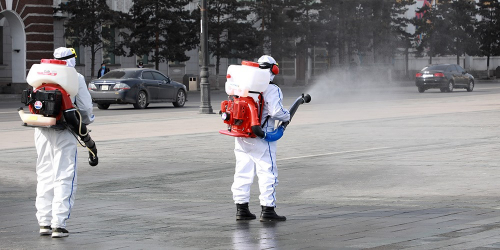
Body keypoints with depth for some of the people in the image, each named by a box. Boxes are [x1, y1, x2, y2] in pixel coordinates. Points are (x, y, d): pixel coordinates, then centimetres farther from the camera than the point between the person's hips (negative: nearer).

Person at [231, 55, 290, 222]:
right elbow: (276, 111, -17)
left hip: (240, 137, 7)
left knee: (243, 172, 11)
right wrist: (287, 116, 1)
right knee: (268, 173, -1)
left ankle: (241, 208, 14)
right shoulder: (272, 90, -11)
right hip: (260, 138, -7)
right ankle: (267, 210, -2)